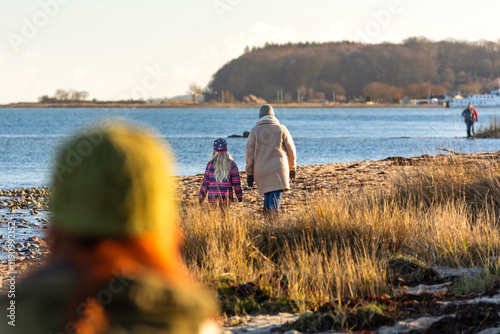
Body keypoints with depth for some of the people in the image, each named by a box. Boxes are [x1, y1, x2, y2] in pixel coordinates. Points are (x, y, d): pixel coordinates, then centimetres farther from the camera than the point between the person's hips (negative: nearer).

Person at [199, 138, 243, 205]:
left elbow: (205, 184, 5)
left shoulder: (210, 164, 4)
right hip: (227, 199, -1)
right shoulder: (232, 164, 1)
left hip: (212, 199, 1)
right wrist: (240, 199, 9)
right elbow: (236, 184, 1)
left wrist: (200, 200, 12)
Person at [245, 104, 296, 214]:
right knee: (275, 198, -10)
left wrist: (249, 173, 8)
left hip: (261, 171, 2)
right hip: (278, 169, -2)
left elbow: (250, 154, 2)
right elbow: (291, 151, 9)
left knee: (267, 197, 16)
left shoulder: (255, 131, 3)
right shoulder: (281, 129, 3)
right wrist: (292, 168, 21)